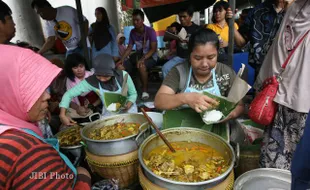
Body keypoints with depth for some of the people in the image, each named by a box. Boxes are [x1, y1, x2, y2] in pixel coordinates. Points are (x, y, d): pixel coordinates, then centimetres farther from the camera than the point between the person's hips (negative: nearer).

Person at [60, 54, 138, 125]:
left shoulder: (123, 75, -26)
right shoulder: (91, 81, -23)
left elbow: (133, 93, -11)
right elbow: (68, 94, -19)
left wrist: (128, 105, -30)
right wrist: (62, 115, -29)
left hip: (128, 110, -1)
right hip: (109, 114, 1)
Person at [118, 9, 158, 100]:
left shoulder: (150, 31, -14)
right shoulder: (132, 32, 2)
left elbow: (153, 49, -20)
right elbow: (129, 48, 2)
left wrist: (143, 59, -36)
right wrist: (121, 60, -15)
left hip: (151, 57, -5)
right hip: (138, 55, 6)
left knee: (141, 66, -40)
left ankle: (145, 90, -23)